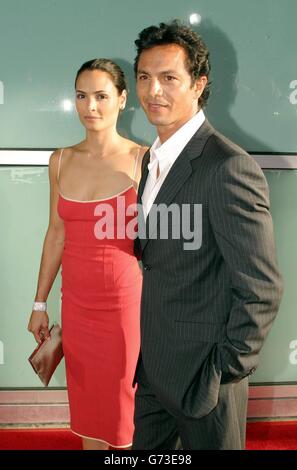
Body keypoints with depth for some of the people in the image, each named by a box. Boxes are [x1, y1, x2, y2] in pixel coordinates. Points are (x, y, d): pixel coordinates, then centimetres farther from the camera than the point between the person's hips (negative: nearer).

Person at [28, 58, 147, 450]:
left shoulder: (143, 160, -9)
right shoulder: (61, 161, 3)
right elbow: (56, 234, 9)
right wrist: (40, 303, 11)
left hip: (127, 301, -3)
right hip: (77, 303, 4)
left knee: (126, 406, 9)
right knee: (85, 404, 16)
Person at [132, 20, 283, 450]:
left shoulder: (230, 168, -21)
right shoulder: (153, 159, 7)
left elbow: (262, 290, -21)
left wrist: (223, 374, -16)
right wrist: (143, 358, 11)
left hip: (200, 372, -7)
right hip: (154, 365, 8)